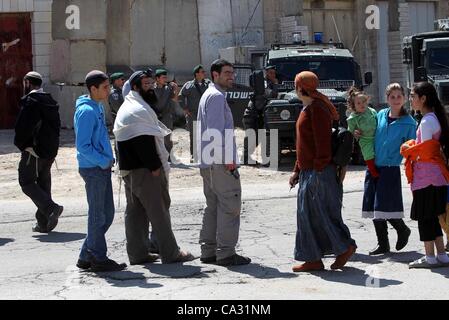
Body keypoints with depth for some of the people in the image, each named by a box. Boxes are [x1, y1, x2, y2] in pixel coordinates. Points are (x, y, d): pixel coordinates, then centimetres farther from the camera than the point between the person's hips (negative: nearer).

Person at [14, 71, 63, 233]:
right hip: (50, 150, 8)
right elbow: (57, 125, 16)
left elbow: (22, 127, -19)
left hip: (33, 150, -8)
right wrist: (51, 144, 13)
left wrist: (21, 143, -4)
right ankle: (43, 223, 14)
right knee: (44, 183, 13)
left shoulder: (30, 102, -13)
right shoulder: (50, 102, 13)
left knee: (27, 182, 0)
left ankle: (51, 208, -18)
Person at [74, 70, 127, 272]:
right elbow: (83, 146, -20)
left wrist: (109, 159, 12)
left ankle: (87, 256, 21)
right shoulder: (86, 111, -16)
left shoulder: (98, 107, 14)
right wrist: (104, 161, -16)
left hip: (102, 168, 10)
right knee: (98, 215, -1)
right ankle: (99, 259, 9)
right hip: (93, 169, -10)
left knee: (107, 213, 13)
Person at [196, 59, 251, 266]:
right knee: (230, 206, -7)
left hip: (208, 163, 11)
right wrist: (229, 160, -18)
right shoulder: (216, 96, -12)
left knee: (213, 207, 13)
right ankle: (225, 253, -6)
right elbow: (217, 131, -19)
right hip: (220, 163, -11)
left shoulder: (209, 95, 21)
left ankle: (208, 251, 17)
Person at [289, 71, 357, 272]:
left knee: (323, 212, -5)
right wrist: (297, 171, 22)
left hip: (319, 173, -10)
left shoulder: (317, 109, -13)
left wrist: (318, 171, -21)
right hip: (308, 172, 10)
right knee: (306, 214, 8)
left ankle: (345, 246, 9)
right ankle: (313, 260, 11)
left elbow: (322, 143, -19)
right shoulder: (308, 109, 19)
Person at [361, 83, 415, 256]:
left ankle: (403, 230, 20)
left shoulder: (409, 123, -4)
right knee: (374, 207, 6)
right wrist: (359, 134, 4)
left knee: (385, 205, -10)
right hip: (373, 166, 5)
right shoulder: (380, 115, 8)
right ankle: (383, 245, 18)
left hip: (391, 169, -5)